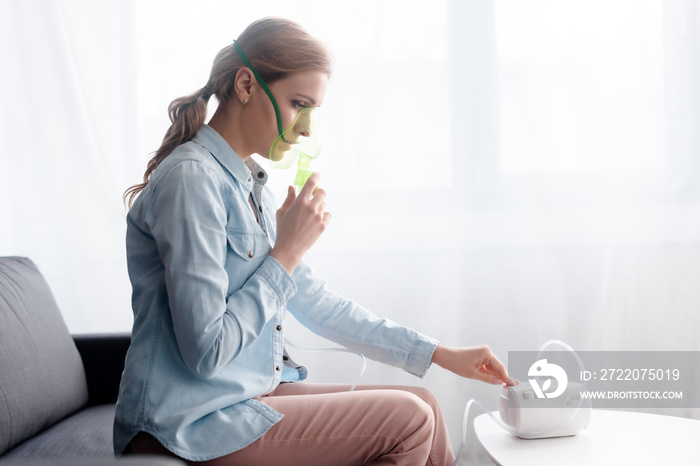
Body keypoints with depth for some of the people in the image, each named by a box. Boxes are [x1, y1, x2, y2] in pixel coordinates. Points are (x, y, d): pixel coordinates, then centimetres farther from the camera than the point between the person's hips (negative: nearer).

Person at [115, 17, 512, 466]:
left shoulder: (251, 184, 11)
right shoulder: (191, 177, -19)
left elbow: (317, 305, 14)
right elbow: (206, 351, -23)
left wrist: (444, 356, 13)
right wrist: (287, 252, -15)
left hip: (254, 392, 9)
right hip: (190, 427, -9)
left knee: (424, 406, 3)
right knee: (408, 420, -12)